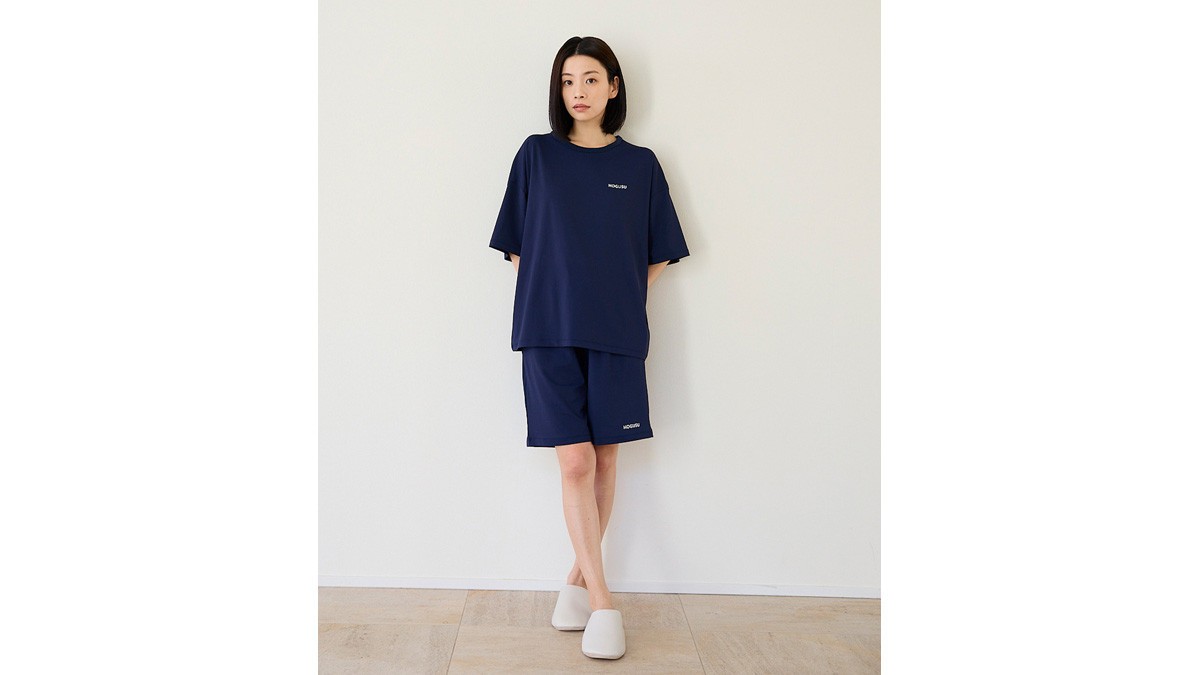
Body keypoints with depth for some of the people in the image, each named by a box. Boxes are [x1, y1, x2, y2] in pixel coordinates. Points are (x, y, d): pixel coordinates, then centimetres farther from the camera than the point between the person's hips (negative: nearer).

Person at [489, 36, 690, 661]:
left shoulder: (640, 165, 7)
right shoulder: (536, 156, 6)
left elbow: (658, 256, 11)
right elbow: (517, 246, 9)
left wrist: (618, 301, 3)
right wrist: (549, 300, 1)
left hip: (616, 333, 1)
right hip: (550, 331, -1)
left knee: (604, 459, 6)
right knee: (574, 462, -5)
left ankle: (580, 575, 23)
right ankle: (601, 600, 1)